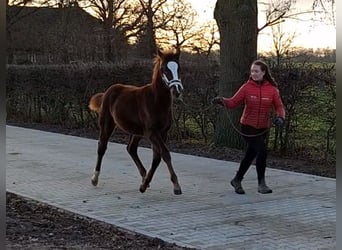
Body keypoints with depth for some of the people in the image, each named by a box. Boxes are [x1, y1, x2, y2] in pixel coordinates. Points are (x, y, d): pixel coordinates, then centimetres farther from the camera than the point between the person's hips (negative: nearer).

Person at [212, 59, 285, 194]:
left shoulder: (272, 89, -3)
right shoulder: (246, 87, -7)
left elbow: (279, 106, -4)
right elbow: (233, 102, -10)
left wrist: (280, 118, -24)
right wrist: (222, 100, -29)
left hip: (263, 128, 3)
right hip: (248, 127, -3)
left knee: (250, 155, 14)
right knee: (262, 151, -16)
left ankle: (237, 180, 35)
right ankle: (261, 183, 0)